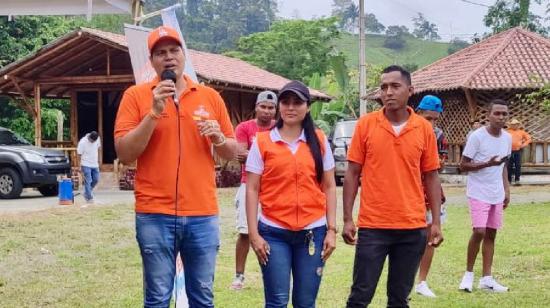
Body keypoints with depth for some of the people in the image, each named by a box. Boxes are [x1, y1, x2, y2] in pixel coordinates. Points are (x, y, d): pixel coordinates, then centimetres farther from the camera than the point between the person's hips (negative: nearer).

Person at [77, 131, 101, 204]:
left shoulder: (97, 139, -3)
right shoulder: (82, 142, -18)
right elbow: (79, 154, -11)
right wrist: (80, 166, -10)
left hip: (95, 164, 6)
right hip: (86, 165, -6)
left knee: (96, 180, 9)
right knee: (88, 182, -8)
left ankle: (87, 193, 27)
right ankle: (89, 198, -4)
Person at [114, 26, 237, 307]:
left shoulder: (210, 96, 8)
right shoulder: (135, 95, 1)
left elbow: (232, 152, 14)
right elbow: (124, 154, -7)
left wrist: (219, 139, -8)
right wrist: (154, 113, -15)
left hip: (203, 215, 2)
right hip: (154, 216, -2)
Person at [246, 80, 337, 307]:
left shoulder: (319, 140, 6)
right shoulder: (262, 142, 0)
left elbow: (329, 187, 8)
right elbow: (252, 189, 0)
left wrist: (331, 230, 2)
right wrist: (254, 233, -6)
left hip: (313, 232, 2)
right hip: (274, 233, -2)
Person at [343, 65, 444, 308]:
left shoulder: (424, 128, 2)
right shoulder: (366, 124, -1)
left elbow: (431, 177, 7)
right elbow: (352, 174, 2)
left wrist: (436, 222, 2)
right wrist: (347, 219, -3)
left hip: (412, 227, 2)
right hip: (372, 226, -1)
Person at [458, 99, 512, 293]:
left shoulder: (507, 138, 6)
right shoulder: (477, 136, -13)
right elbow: (463, 165, -12)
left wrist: (507, 190, 12)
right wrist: (488, 163, -23)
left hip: (497, 195, 6)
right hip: (478, 193, -6)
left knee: (491, 234, 7)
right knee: (479, 232, -13)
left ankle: (487, 278, 13)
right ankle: (469, 274, 4)